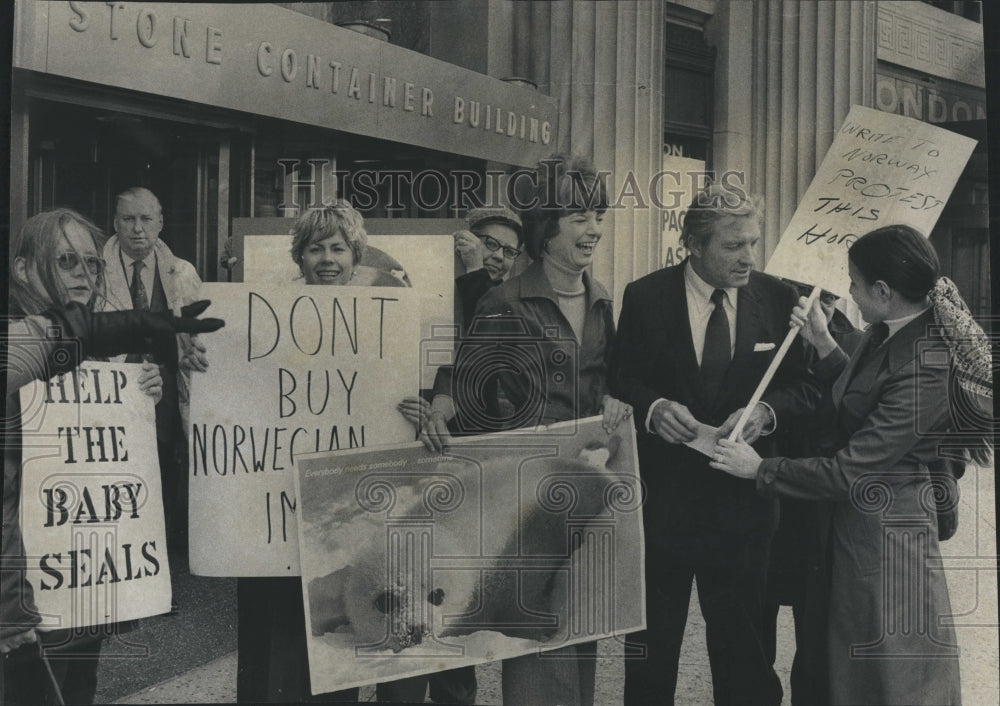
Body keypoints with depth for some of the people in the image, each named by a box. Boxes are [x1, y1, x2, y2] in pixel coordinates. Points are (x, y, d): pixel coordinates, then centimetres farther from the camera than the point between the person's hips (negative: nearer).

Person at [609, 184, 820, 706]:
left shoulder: (777, 299, -1)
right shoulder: (645, 297, -5)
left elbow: (805, 384, 2)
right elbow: (619, 381, -2)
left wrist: (766, 411, -18)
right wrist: (653, 407, -23)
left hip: (743, 500, 1)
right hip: (662, 492, -1)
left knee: (742, 637, 10)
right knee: (652, 639, 13)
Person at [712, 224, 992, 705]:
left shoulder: (926, 368, -28)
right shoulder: (889, 334, -1)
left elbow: (852, 470, -25)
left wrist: (761, 469, -15)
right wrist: (823, 345, 2)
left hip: (884, 533, -9)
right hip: (856, 521, 9)